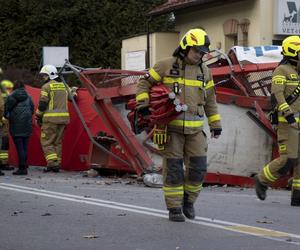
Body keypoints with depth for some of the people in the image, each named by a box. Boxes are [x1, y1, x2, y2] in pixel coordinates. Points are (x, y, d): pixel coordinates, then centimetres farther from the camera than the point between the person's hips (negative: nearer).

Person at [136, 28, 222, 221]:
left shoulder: (204, 71, 11)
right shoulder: (166, 66, -1)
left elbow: (210, 100, 17)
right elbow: (144, 83, 5)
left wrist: (216, 124, 15)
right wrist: (142, 103, -11)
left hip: (195, 129, 4)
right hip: (171, 127, -4)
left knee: (198, 167, -1)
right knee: (173, 168, -3)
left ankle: (188, 200, 21)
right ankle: (174, 208, 5)